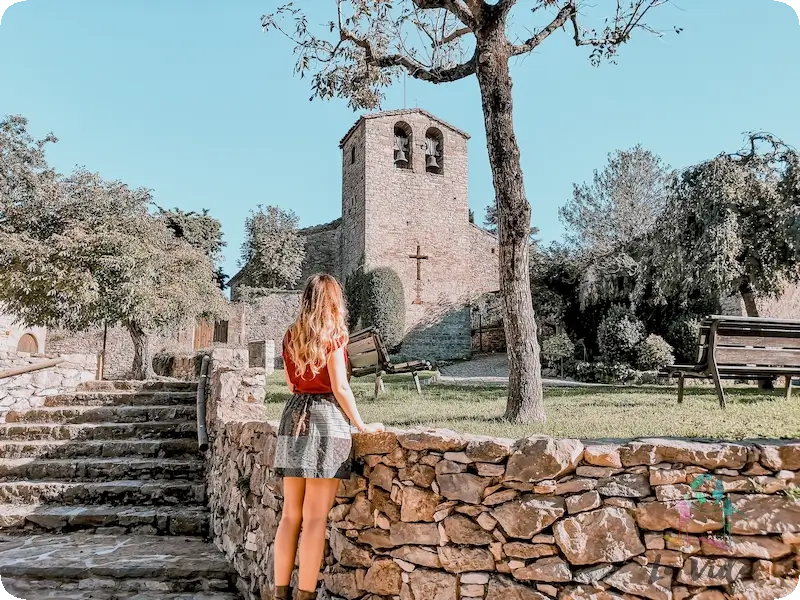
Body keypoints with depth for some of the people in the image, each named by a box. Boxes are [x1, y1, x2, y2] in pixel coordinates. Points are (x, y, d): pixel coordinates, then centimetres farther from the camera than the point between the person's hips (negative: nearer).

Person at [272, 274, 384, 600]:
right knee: (315, 517, -1)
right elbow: (340, 387, -10)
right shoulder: (333, 335, -6)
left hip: (294, 417, 6)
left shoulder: (291, 336, 11)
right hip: (326, 418, -6)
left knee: (290, 514, 12)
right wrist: (362, 425, -3)